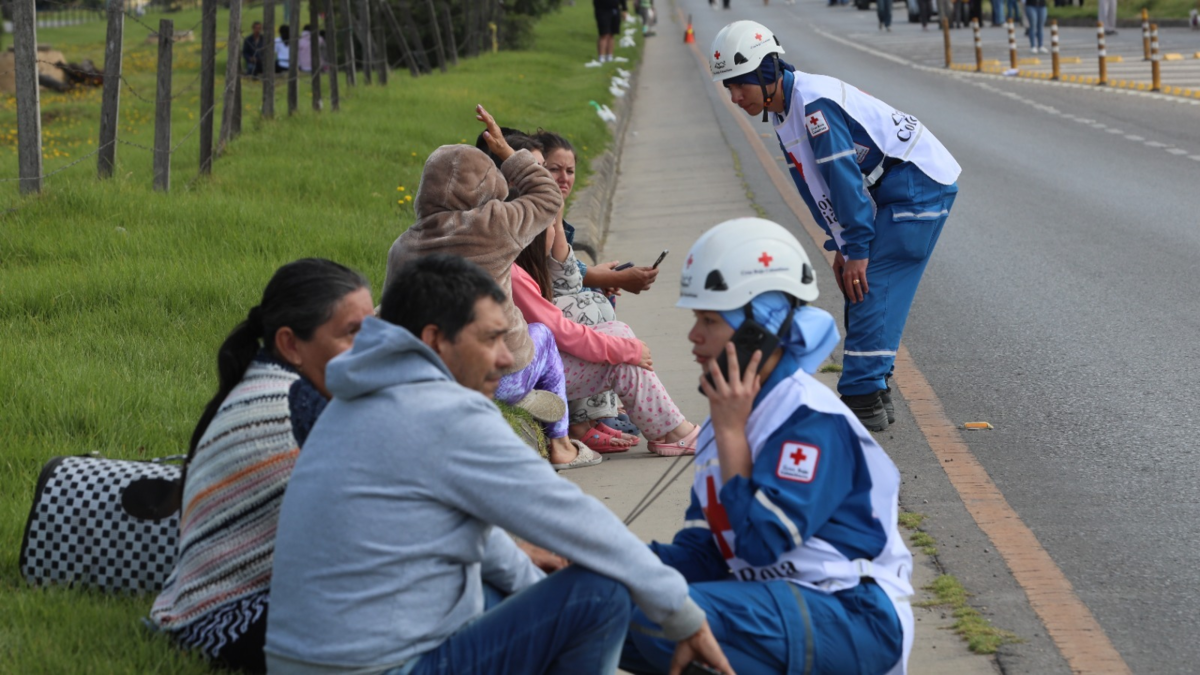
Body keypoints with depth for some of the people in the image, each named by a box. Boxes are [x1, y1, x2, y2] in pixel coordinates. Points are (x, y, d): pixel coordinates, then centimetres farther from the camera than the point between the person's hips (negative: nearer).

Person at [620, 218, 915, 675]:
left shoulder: (813, 420, -15)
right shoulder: (732, 414, 13)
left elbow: (762, 544, -23)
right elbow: (699, 552, 11)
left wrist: (731, 433, -16)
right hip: (780, 601, 9)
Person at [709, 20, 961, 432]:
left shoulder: (814, 103, -25)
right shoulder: (784, 114, 6)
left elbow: (844, 177, -24)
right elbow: (817, 187, 12)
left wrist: (857, 249, -21)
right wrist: (840, 246, 8)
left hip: (920, 184, -10)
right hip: (890, 190, 10)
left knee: (870, 288, -13)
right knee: (860, 289, 10)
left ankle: (863, 399, -13)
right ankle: (873, 393, 16)